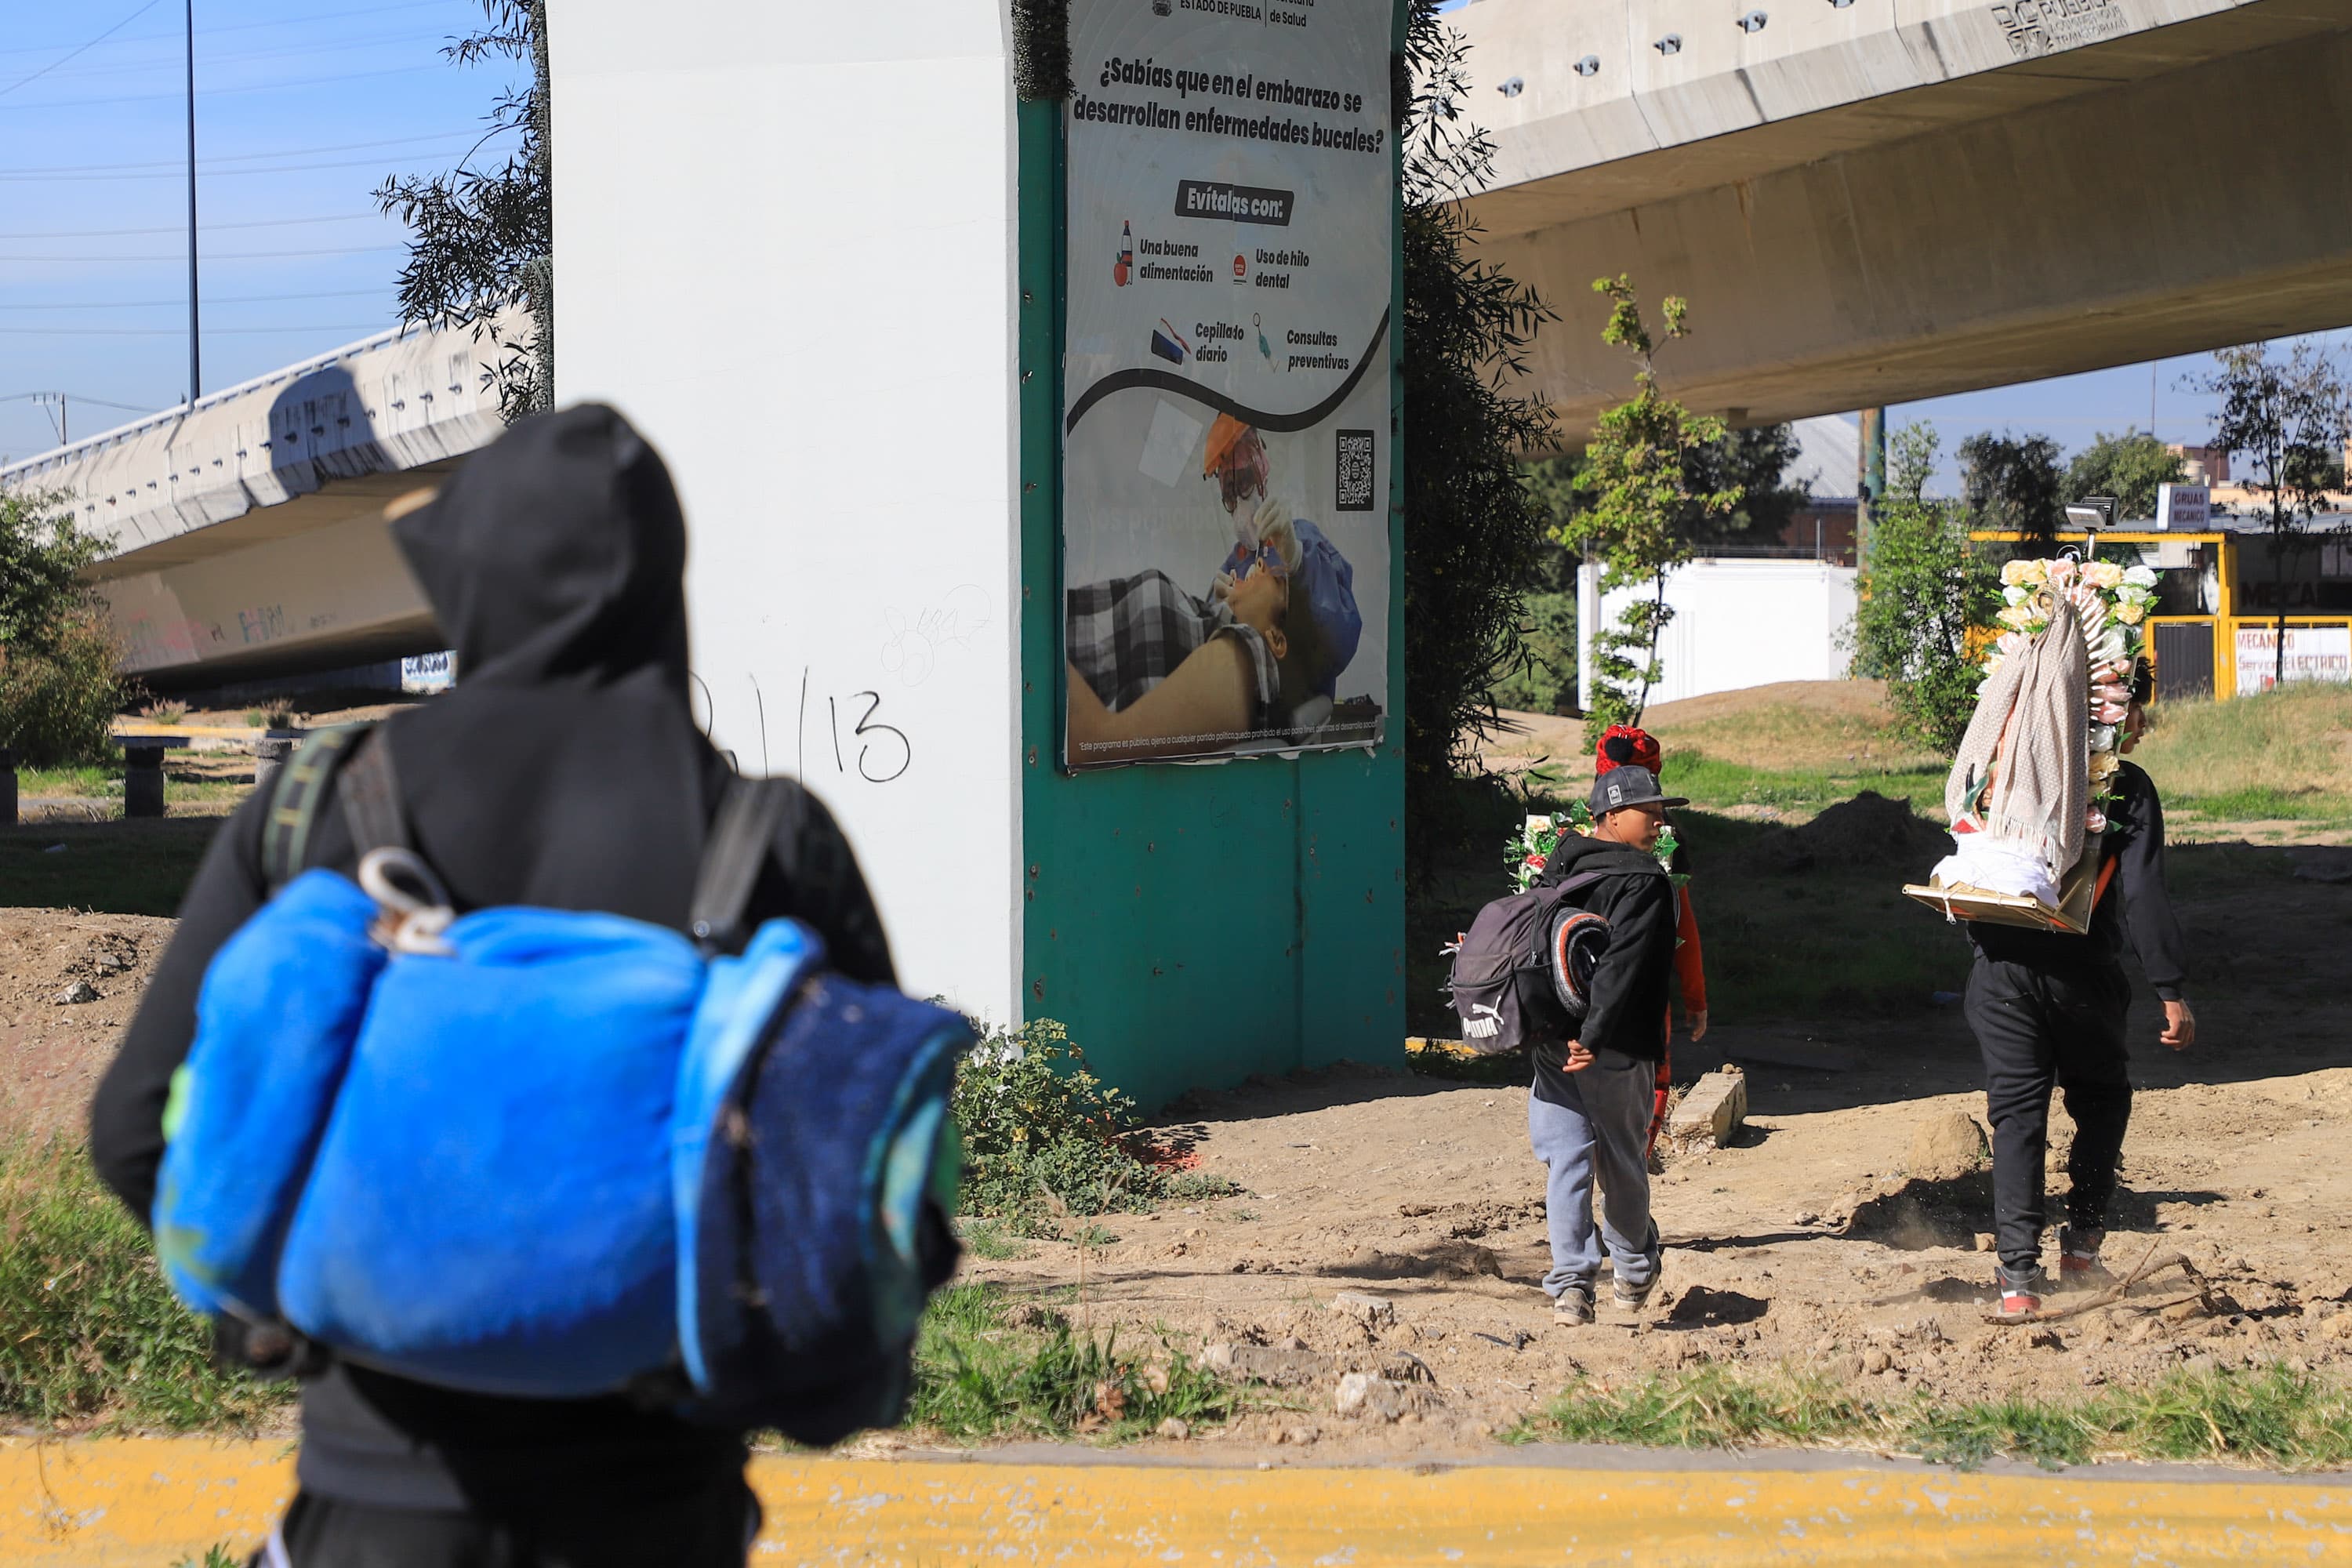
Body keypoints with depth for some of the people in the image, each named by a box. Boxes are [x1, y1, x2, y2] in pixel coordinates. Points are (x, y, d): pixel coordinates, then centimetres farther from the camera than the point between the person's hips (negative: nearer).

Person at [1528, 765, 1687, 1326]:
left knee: (1566, 1160, 4)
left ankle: (1570, 1282, -5)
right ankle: (1635, 1270, 30)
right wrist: (1593, 1037, -26)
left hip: (1551, 1044, 5)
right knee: (1622, 1162, 12)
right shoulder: (1645, 881, -12)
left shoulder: (1557, 869, 10)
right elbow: (1623, 966, -23)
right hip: (1617, 1051, -5)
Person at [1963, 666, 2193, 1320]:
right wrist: (2171, 992, -9)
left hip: (2001, 967, 2)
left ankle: (2018, 1273, -3)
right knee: (2101, 1098, 21)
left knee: (2016, 1112, 4)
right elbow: (2144, 896, -10)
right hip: (2083, 972, -2)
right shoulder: (2128, 787, -3)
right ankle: (2082, 1242, 17)